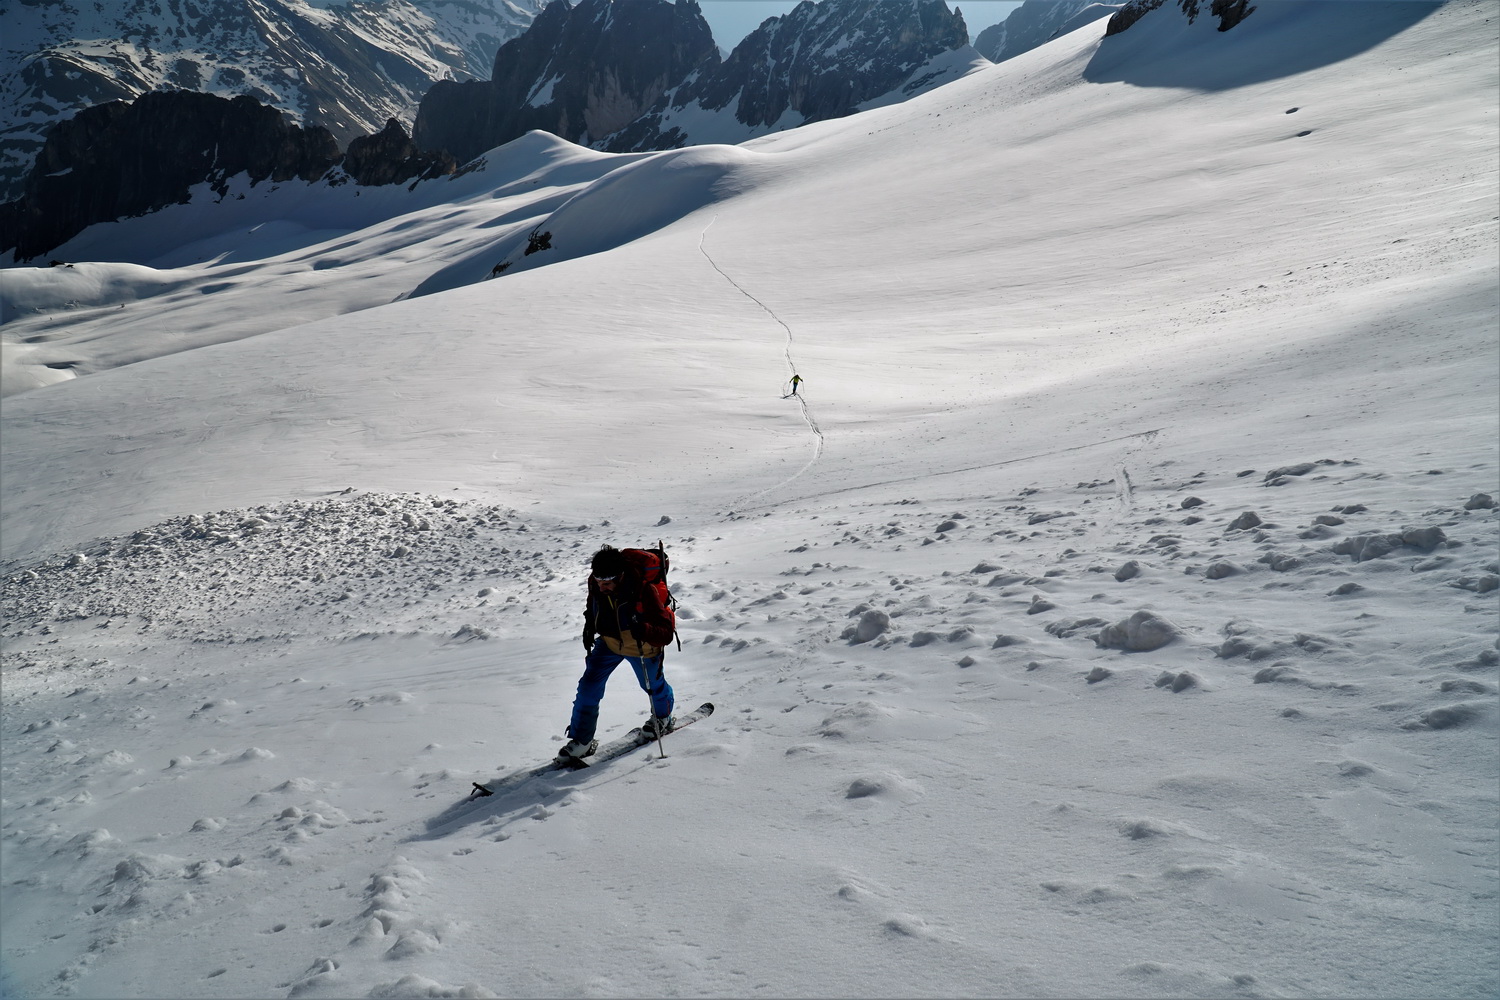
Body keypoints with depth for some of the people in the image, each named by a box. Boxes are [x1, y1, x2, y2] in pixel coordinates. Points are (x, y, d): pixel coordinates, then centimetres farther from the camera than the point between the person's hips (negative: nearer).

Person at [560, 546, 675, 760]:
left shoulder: (643, 589, -40)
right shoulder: (596, 584, -24)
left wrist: (644, 629, -52)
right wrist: (589, 626, -4)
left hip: (642, 646, -3)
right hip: (609, 641, 3)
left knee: (652, 685, 21)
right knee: (589, 686, -8)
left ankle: (662, 718, 54)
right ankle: (582, 740, 7)